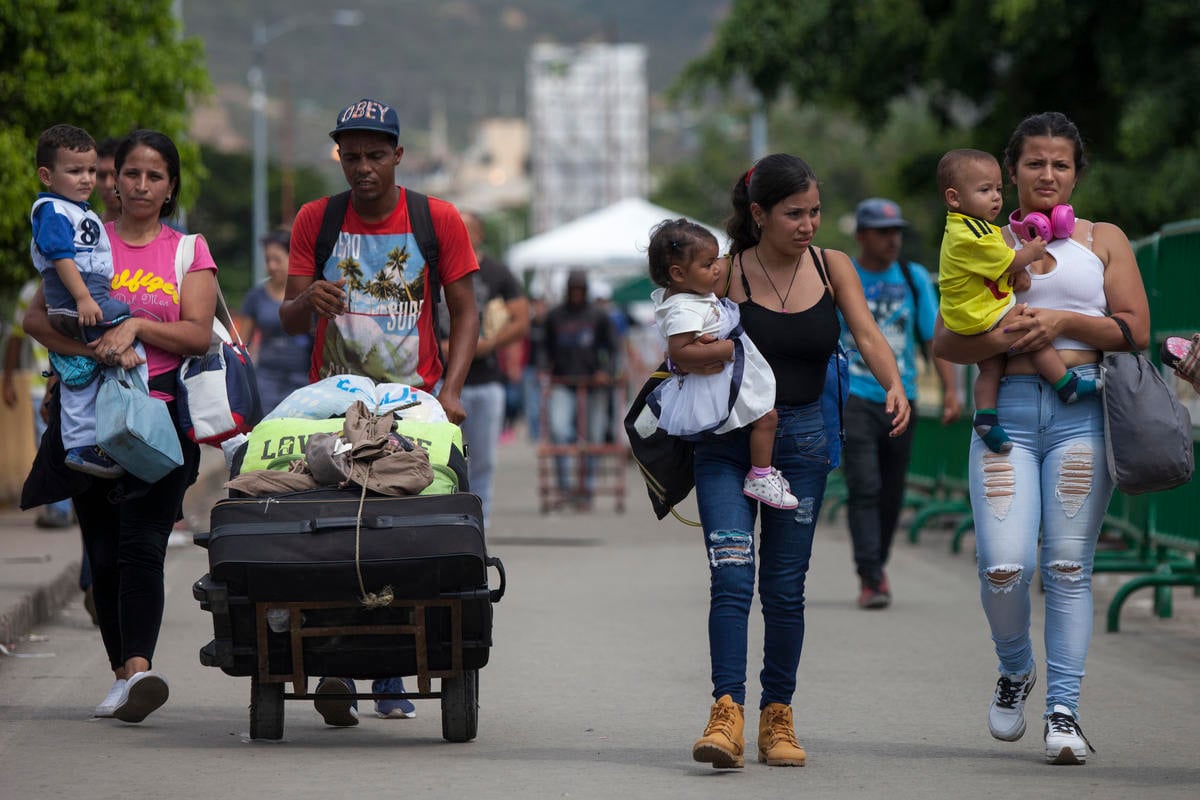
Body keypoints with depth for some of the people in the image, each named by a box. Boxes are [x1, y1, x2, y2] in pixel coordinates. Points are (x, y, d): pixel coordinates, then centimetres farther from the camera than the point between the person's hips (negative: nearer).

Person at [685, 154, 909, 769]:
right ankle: (727, 710, -20)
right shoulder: (727, 273, -5)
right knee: (731, 577, -15)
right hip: (727, 441, -3)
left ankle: (777, 719, 15)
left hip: (802, 441, 3)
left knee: (785, 586, 6)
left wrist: (894, 385, -26)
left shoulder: (832, 267, 4)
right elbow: (683, 355, -5)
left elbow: (867, 335, -7)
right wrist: (714, 359, -26)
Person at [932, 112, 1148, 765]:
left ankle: (1063, 709, 2)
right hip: (1007, 410, 0)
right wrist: (995, 339, -11)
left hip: (1081, 415, 0)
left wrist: (1064, 322, -9)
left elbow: (1135, 329, 5)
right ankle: (1015, 670, 16)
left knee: (1068, 567, -4)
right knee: (1004, 566, -12)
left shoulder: (1104, 240, 14)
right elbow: (945, 340, 9)